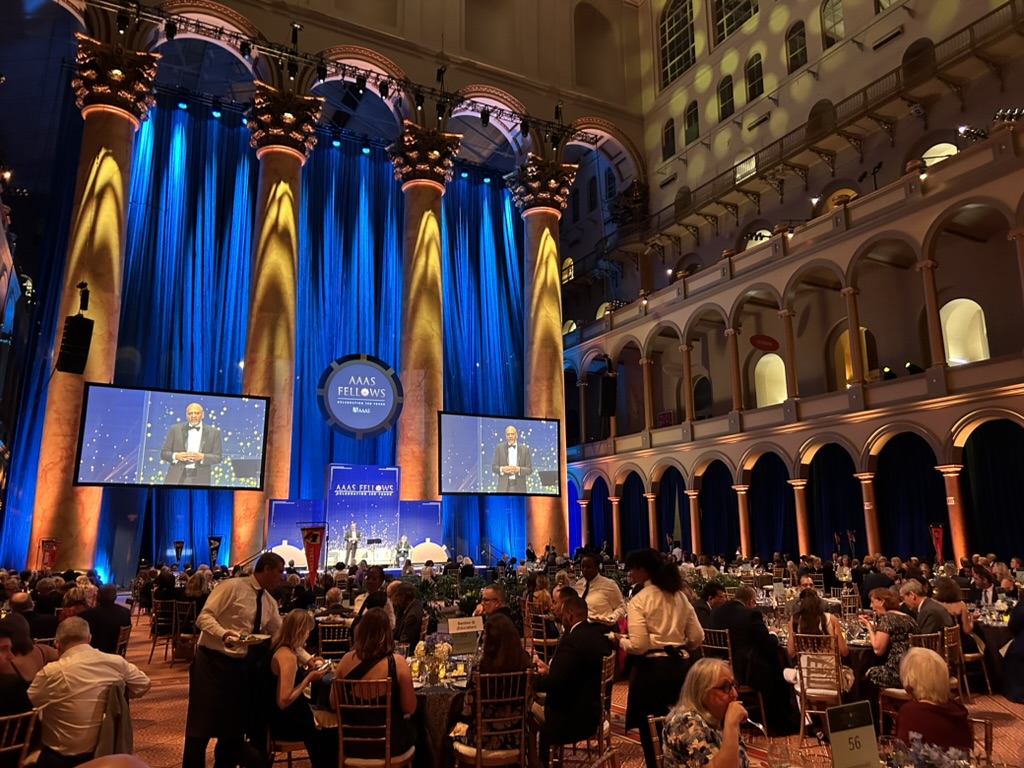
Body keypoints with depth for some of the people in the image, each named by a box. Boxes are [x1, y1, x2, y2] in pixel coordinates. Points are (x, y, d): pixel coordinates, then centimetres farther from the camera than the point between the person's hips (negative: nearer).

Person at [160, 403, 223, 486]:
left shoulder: (213, 432, 6)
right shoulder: (175, 429, 8)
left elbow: (217, 457, 4)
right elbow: (164, 453, 9)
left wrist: (202, 457, -14)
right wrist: (176, 456, -12)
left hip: (199, 480, -1)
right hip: (176, 478, 1)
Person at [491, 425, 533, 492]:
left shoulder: (524, 449, 4)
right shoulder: (500, 447, 5)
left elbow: (529, 470, 3)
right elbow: (494, 467, 6)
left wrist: (519, 470, -16)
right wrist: (502, 469, -15)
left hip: (519, 487, 0)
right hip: (504, 487, 0)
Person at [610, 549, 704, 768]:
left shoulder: (639, 600, -14)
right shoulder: (679, 596, 5)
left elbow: (638, 646, -20)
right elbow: (697, 637, 7)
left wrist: (620, 640, -1)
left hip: (651, 669, -6)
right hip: (678, 666, 6)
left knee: (650, 730, 7)